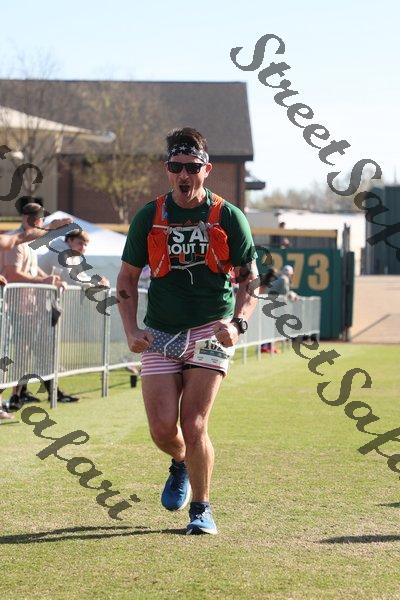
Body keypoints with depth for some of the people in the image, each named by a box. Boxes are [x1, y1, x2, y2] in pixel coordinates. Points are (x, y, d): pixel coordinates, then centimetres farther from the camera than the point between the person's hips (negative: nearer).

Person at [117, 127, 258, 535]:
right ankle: (180, 465, 31)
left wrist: (237, 323, -14)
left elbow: (250, 279, 3)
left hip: (210, 332, -2)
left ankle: (202, 509, 7)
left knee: (193, 426, -12)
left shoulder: (228, 217, -2)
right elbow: (127, 277, 12)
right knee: (162, 429, -5)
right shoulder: (148, 218, 3)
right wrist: (131, 330, -1)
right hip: (160, 335, 2)